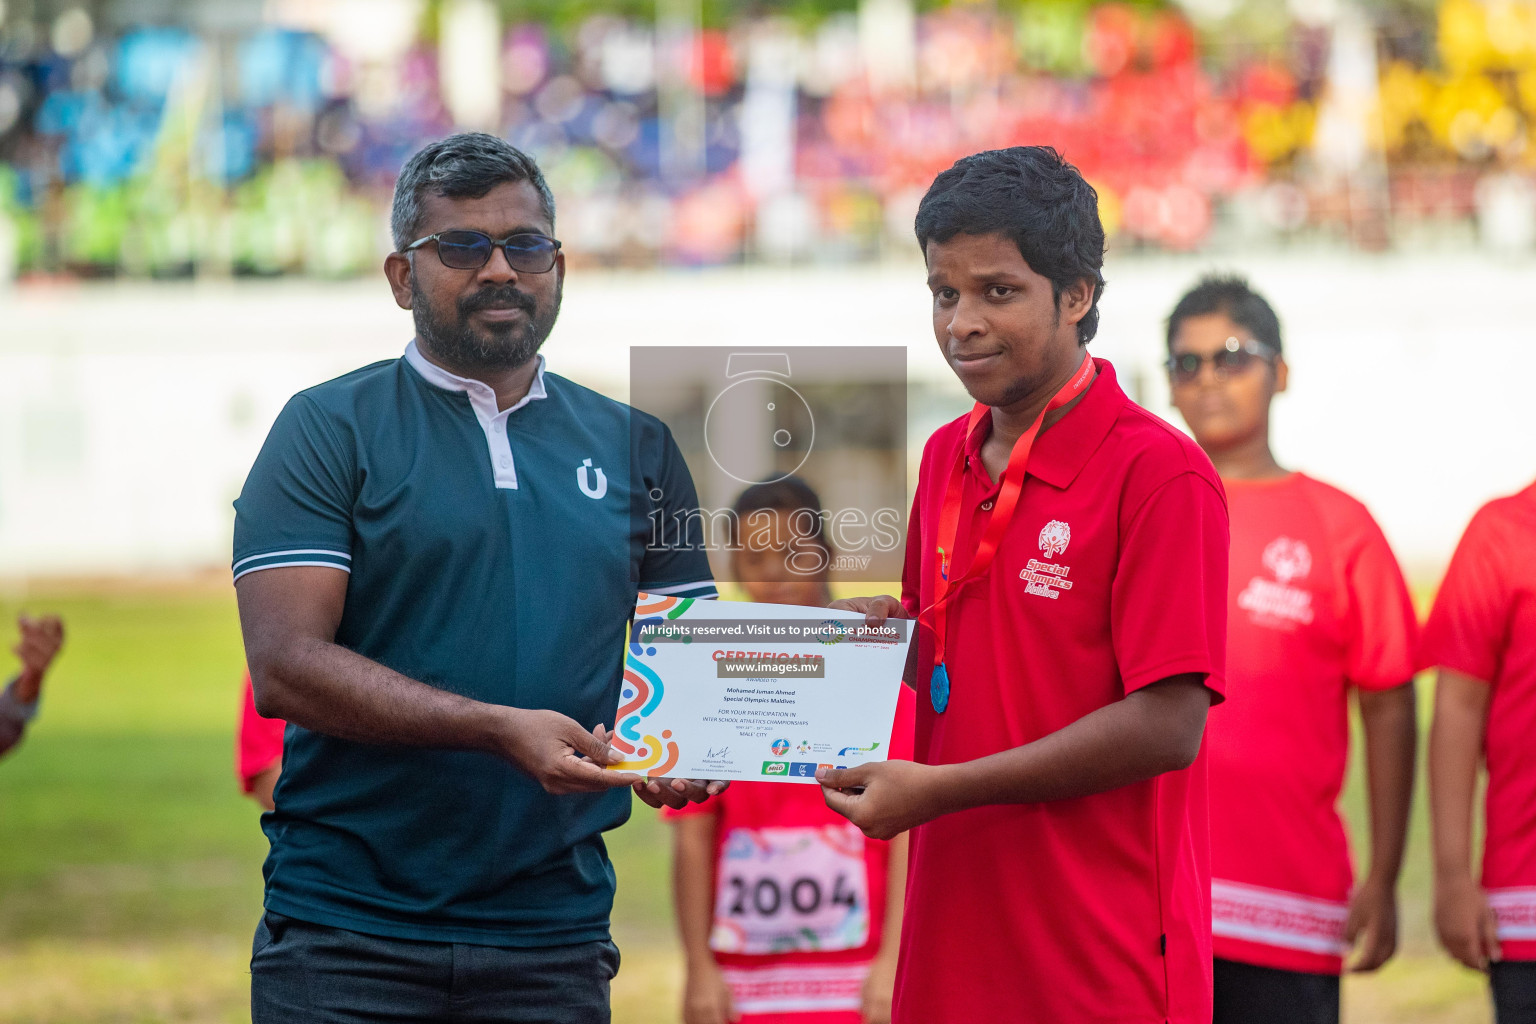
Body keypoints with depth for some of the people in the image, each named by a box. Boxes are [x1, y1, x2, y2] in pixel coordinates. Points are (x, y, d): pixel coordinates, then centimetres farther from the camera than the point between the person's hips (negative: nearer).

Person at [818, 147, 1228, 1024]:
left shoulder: (1159, 473, -11)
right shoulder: (947, 458, 12)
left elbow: (1167, 727, -16)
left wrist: (940, 789, -16)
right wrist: (885, 632, 2)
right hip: (954, 950, 7)